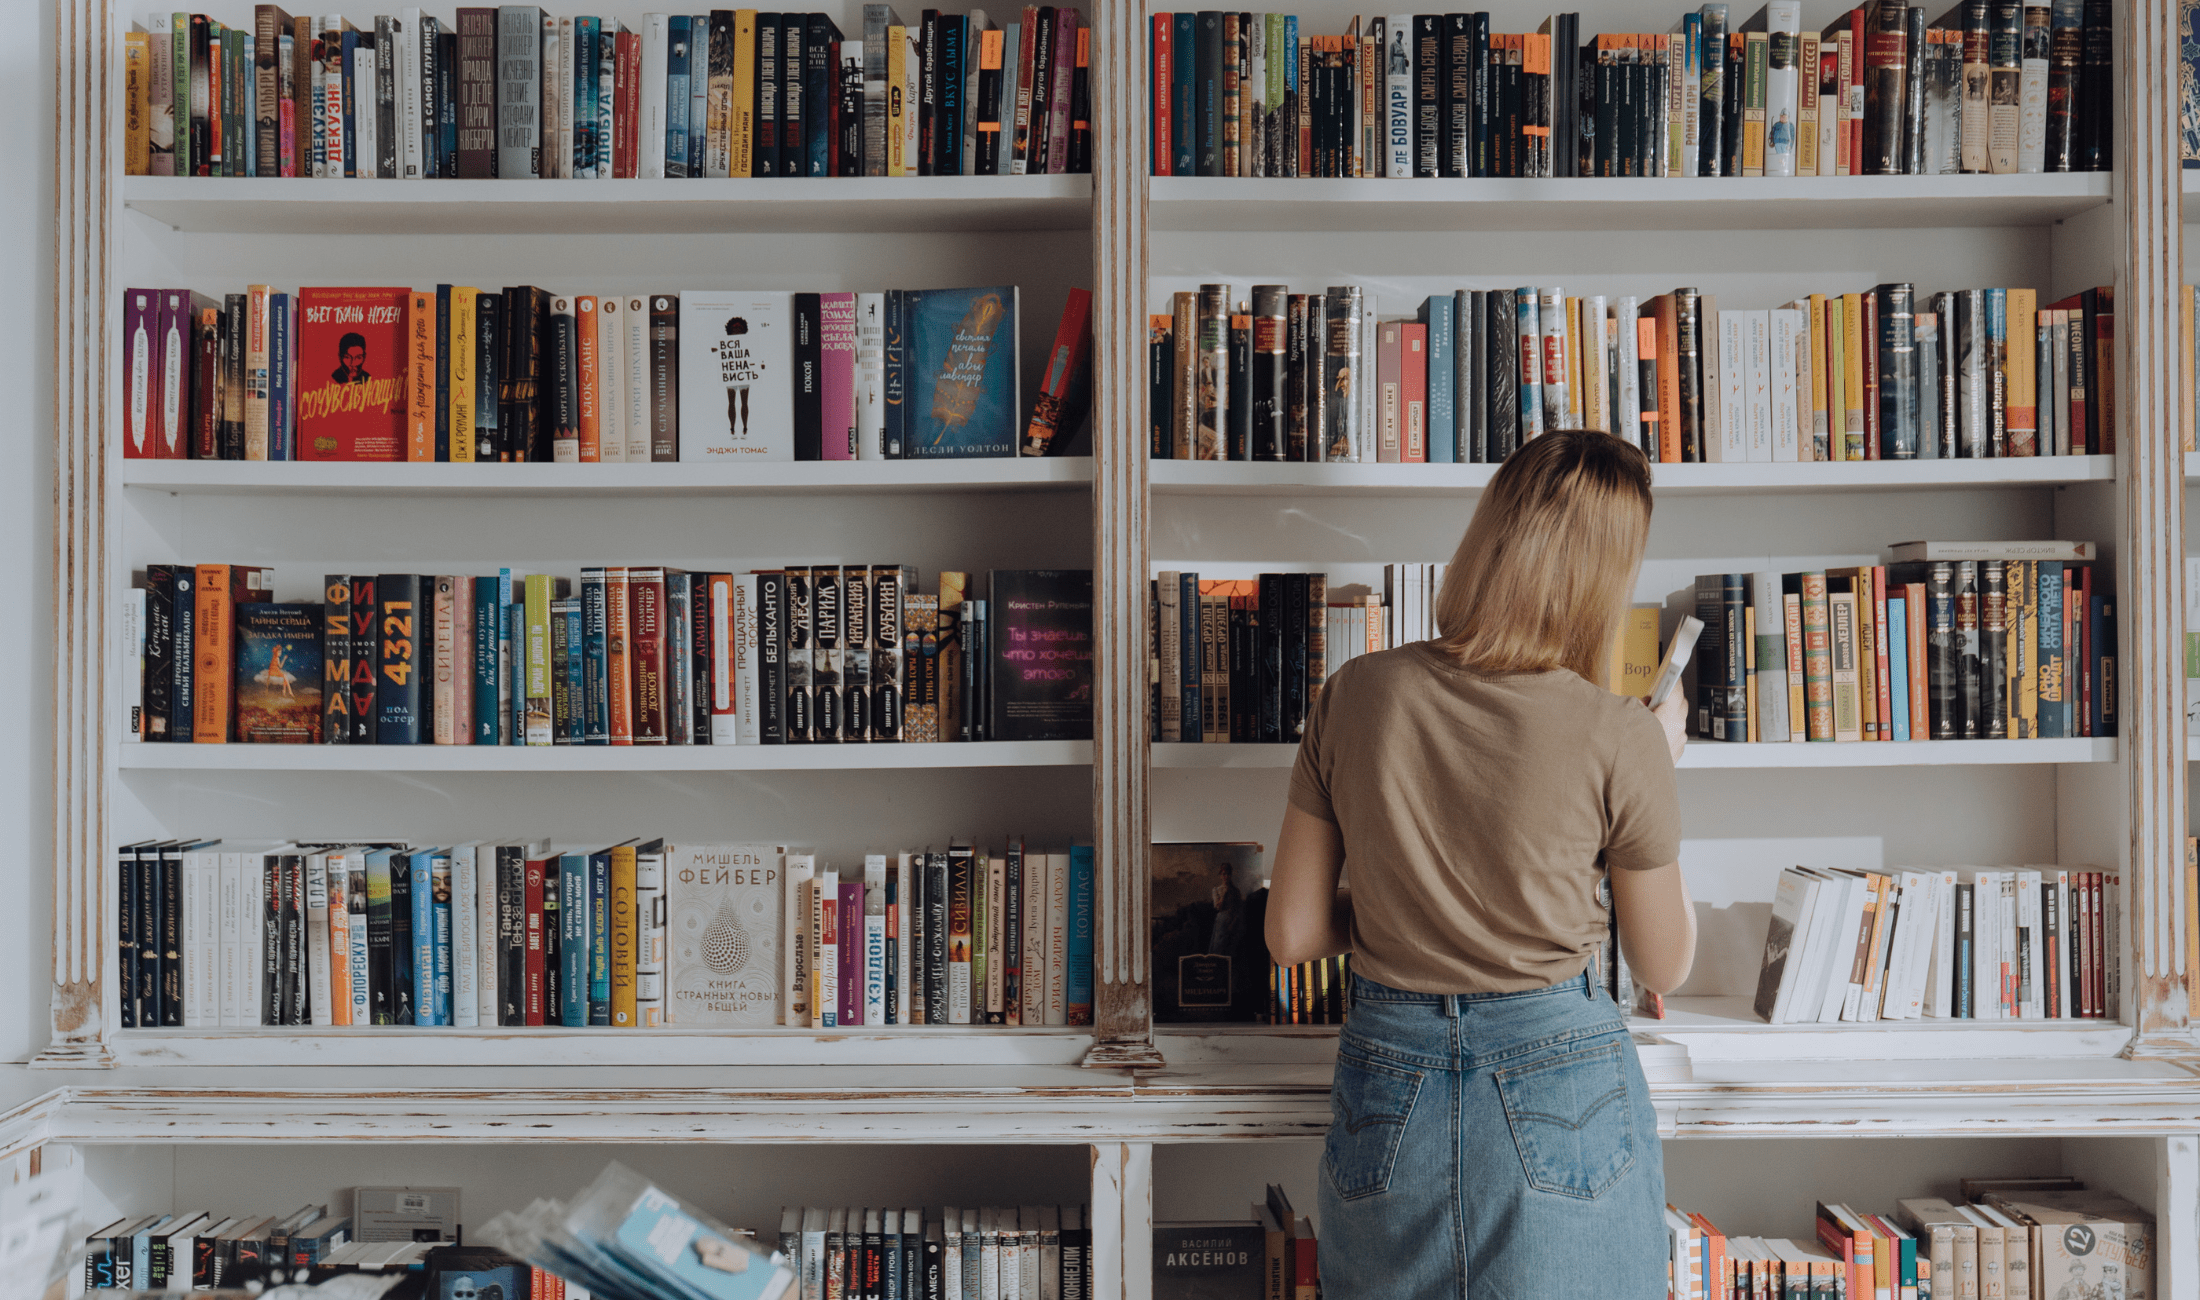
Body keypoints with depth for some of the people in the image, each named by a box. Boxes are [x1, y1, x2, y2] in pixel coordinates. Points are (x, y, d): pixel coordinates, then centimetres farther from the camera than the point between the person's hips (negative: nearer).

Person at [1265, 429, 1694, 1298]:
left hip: (1387, 1089, 2)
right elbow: (1663, 967, 0)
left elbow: (1291, 937, -4)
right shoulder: (1620, 740, -16)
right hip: (1559, 1089, -2)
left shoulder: (1353, 696, -10)